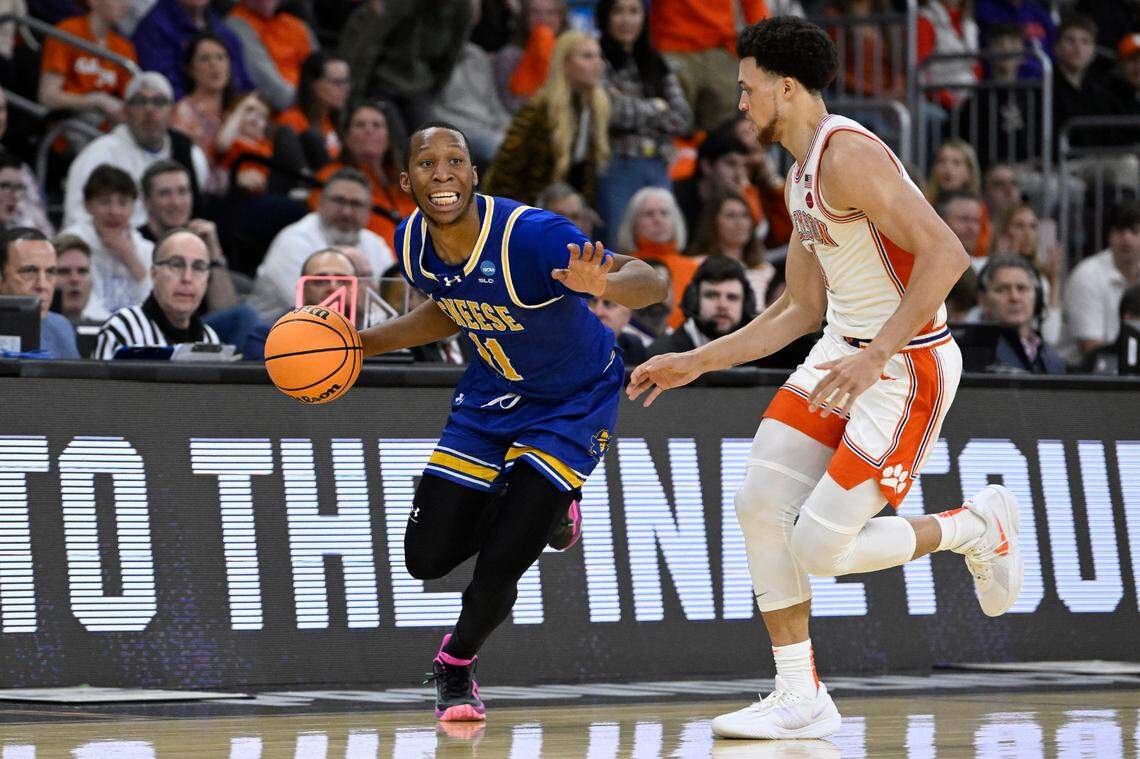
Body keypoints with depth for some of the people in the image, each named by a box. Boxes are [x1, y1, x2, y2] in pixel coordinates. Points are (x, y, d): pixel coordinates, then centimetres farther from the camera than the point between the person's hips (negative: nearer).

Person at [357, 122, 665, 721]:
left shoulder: (532, 236, -34)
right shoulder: (413, 244, -13)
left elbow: (653, 285, -41)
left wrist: (601, 284, -64)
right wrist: (362, 343, 2)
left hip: (574, 401, -6)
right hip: (492, 394, 6)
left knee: (498, 569, -13)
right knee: (428, 558, 3)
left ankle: (456, 666, 19)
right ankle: (539, 506, 30)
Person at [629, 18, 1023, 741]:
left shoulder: (849, 154, -19)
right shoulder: (803, 175, 13)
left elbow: (947, 254, -29)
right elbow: (801, 309, 21)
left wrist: (876, 355, -32)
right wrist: (696, 363, 19)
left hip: (909, 364, -9)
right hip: (843, 350, 9)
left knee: (820, 549, -12)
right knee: (760, 506, -3)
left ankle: (978, 526, 12)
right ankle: (800, 701, 6)